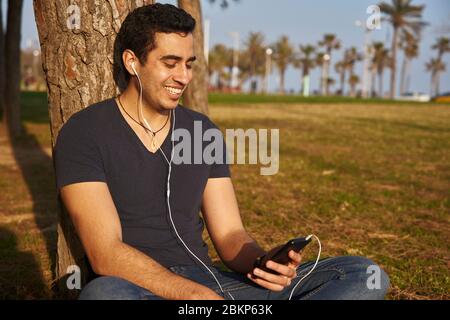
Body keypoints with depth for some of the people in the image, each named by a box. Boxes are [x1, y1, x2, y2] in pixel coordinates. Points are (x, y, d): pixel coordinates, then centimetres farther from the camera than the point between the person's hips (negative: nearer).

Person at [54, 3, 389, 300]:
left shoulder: (204, 131, 11)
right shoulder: (85, 134, -5)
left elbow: (230, 236, 9)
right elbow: (107, 254, -15)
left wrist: (260, 263, -15)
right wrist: (197, 295, -28)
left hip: (208, 281, 5)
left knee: (365, 275, -9)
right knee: (103, 295, -43)